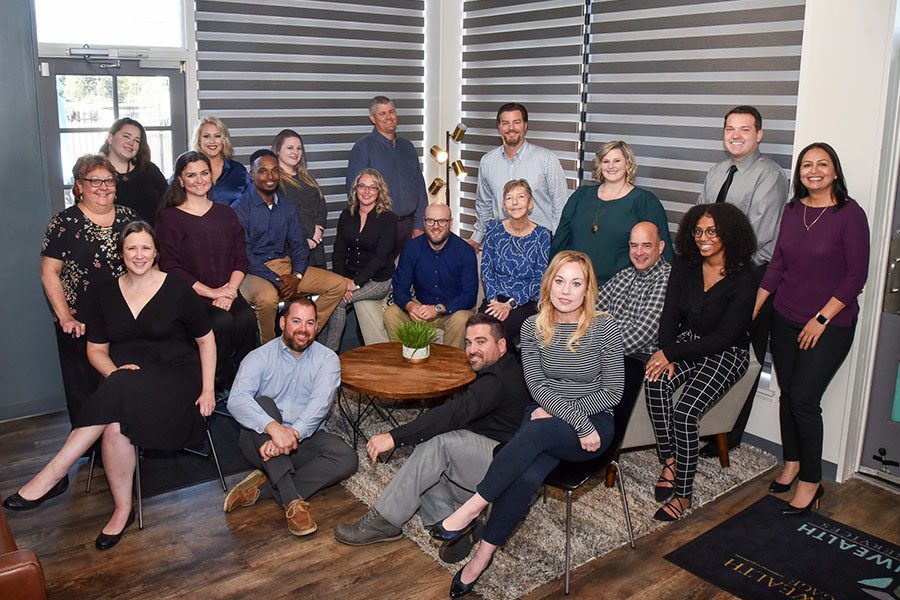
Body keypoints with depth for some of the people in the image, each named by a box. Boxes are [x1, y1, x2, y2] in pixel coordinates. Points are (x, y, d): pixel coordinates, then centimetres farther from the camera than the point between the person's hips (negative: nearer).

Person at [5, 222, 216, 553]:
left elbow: (205, 340, 7)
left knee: (117, 397, -35)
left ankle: (54, 473, -20)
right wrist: (115, 372, -8)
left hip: (174, 377, -3)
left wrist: (207, 389, -2)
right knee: (115, 424, -33)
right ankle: (122, 510, -22)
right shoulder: (109, 294, 11)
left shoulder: (177, 291, 0)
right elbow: (96, 350, 15)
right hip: (124, 380, 3)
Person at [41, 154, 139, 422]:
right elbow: (49, 272, -4)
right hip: (82, 326, -3)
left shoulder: (129, 217, 6)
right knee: (85, 393, 6)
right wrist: (65, 318, -12)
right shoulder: (64, 224, -4)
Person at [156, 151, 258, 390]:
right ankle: (221, 385, -13)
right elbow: (170, 267, -6)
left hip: (227, 293, 3)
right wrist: (212, 292, -12)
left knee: (246, 319, -29)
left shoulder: (226, 213, 16)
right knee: (222, 322, -32)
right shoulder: (170, 218, 2)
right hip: (190, 298, -3)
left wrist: (229, 290, -9)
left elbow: (241, 259, 10)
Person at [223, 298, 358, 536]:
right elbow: (236, 399, -23)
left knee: (347, 458, -24)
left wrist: (293, 433, -35)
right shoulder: (259, 357, -4)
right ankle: (292, 500, -37)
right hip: (261, 439, -1)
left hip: (304, 439, 1)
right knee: (263, 403, -31)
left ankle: (265, 483, -23)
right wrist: (274, 427, -39)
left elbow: (319, 404, -16)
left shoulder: (327, 359, 0)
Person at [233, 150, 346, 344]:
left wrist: (296, 275, -11)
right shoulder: (241, 208, -6)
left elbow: (299, 245, 10)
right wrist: (277, 281, -20)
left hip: (287, 265, 6)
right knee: (267, 297, -40)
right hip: (254, 271, -6)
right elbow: (244, 255, -13)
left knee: (338, 284, -7)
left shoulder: (287, 208, 14)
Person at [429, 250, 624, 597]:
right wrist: (578, 421, -19)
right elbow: (537, 386, -5)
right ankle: (483, 554, -15)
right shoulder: (533, 327, 0)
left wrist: (555, 412, -10)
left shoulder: (604, 328, -8)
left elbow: (612, 393, -4)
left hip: (593, 425, -2)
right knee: (527, 475, -31)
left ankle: (472, 509, -24)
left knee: (537, 431, -36)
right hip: (543, 418, 2)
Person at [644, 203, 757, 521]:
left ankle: (682, 493, -9)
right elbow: (669, 315, 0)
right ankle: (669, 460, -13)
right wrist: (666, 355, -16)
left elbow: (723, 337, -18)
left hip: (726, 353, -4)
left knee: (685, 412, -25)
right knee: (655, 382, -28)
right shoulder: (685, 266, 1)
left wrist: (672, 352, -21)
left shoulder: (743, 278, -15)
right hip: (687, 342, 5)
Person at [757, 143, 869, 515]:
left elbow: (856, 275, -12)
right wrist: (754, 307, 8)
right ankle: (792, 462, 30)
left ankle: (811, 482, 9)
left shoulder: (850, 214, -11)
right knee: (787, 394, 11)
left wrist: (821, 319, -14)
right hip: (785, 320, 5)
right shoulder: (793, 209, 6)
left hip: (831, 324, -5)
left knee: (804, 399, -7)